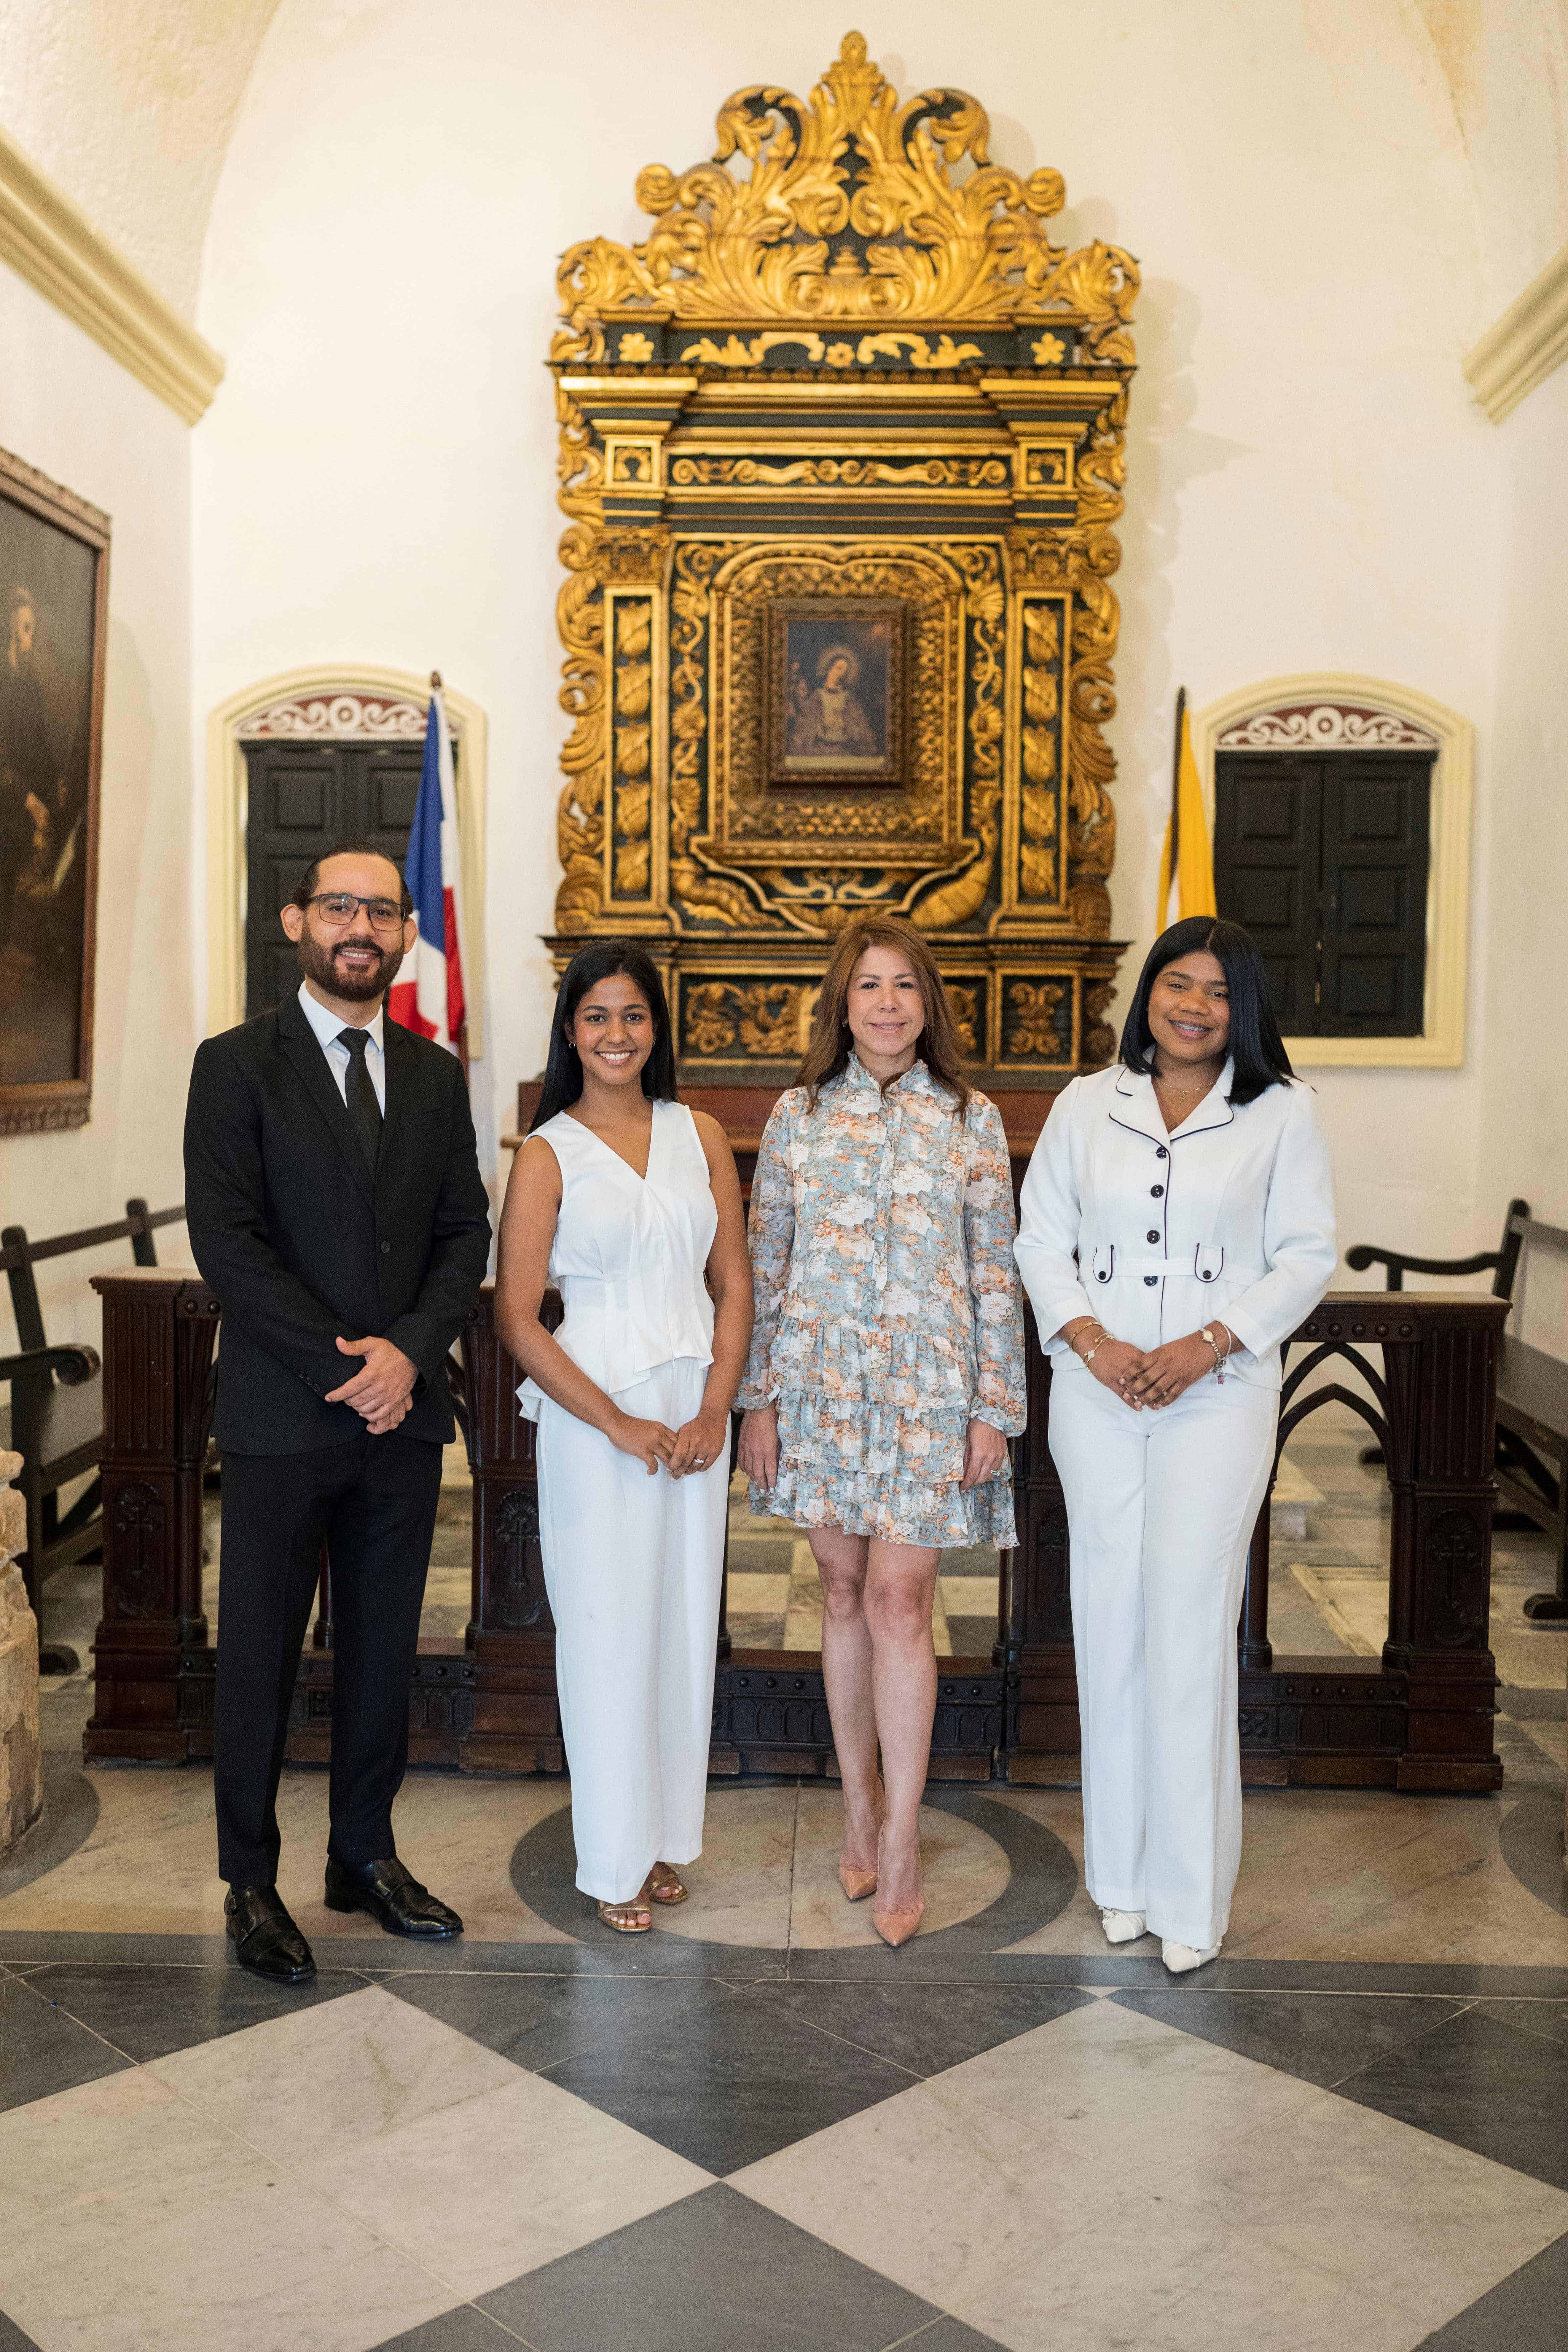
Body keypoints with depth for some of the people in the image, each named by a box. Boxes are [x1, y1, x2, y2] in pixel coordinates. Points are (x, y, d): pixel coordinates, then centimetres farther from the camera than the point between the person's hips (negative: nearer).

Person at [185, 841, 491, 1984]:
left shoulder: (436, 1075, 10)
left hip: (403, 1414, 4)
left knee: (385, 1649, 12)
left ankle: (367, 1856, 28)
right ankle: (252, 1881, 21)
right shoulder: (238, 1065, -2)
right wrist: (342, 1366, -15)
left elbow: (466, 1234, 7)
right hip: (282, 1416, -4)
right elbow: (226, 1240, -10)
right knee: (259, 1655, 6)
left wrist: (410, 1351, -9)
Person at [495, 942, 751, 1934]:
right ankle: (617, 1860, 17)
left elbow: (734, 1285, 7)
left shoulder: (701, 1136, 6)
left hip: (695, 1411, 4)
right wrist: (619, 1424, -12)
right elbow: (517, 1318, -7)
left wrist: (713, 1409, -6)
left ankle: (669, 1834, 27)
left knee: (686, 1620, 10)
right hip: (593, 1412, -3)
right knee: (608, 1628, 2)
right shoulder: (547, 1155, -4)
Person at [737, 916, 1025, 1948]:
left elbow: (996, 1274, 1)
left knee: (898, 1601, -5)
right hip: (821, 1383, 2)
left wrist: (995, 1409, -2)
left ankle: (901, 1843, 6)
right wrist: (758, 1399, 2)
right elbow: (766, 1265, 6)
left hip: (928, 1390, -2)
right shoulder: (798, 1115, 4)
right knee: (845, 1593, 10)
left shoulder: (971, 1120, 1)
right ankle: (861, 1806, 26)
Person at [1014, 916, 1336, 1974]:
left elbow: (1308, 1255, 0)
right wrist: (1090, 1339, -8)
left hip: (1219, 1398, -2)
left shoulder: (1283, 1112, 3)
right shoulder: (1087, 1105, 9)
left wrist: (1206, 1345, -11)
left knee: (1190, 1625, -6)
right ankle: (1124, 1873, 20)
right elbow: (1042, 1239, 8)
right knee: (1111, 1621, 6)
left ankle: (1191, 1895, 6)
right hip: (1097, 1395, 3)